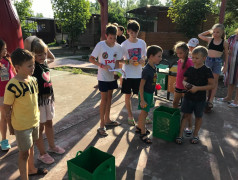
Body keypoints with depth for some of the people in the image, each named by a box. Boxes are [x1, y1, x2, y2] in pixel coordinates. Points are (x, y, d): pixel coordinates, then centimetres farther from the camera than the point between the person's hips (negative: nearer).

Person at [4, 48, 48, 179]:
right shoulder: (12, 85, -24)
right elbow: (7, 108, -15)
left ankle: (31, 169, 48)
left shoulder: (33, 79, -3)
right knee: (24, 153, 9)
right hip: (21, 125, -6)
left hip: (34, 121, 7)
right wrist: (11, 127, -6)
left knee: (31, 147, 25)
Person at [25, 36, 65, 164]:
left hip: (49, 97, 7)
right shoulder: (33, 65, -17)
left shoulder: (44, 62, 3)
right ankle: (42, 154, 25)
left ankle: (52, 146, 41)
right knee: (40, 126, 8)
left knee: (49, 123, 21)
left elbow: (52, 58, 26)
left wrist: (44, 47, 14)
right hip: (38, 99, -7)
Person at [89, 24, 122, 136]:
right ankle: (102, 125, 8)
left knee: (109, 97, 14)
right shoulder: (100, 45, -14)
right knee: (104, 99, -3)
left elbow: (117, 61, 6)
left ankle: (107, 120, 30)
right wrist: (102, 66, -23)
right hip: (103, 77, -5)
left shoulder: (118, 47, -1)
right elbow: (91, 59, -11)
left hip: (112, 76, 5)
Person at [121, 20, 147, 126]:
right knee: (127, 96, 7)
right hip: (127, 74, -1)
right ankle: (130, 116, 24)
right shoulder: (124, 44, -3)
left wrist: (143, 60, -11)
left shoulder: (142, 43, 3)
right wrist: (128, 61, -19)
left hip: (139, 74, 1)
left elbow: (144, 56, 12)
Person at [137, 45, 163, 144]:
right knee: (144, 113, 3)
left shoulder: (154, 68, 3)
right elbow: (141, 86, -23)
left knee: (144, 113, 20)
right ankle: (143, 134, 17)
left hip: (150, 94, 9)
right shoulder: (146, 70, -24)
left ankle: (139, 127, 39)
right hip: (145, 94, -8)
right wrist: (142, 100, -22)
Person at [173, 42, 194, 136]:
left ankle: (189, 127, 14)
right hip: (178, 86, 8)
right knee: (175, 103, 19)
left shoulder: (189, 62, -18)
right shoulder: (179, 61, 6)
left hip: (186, 88, -8)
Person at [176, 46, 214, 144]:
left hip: (200, 99, -3)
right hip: (188, 97, 3)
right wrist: (185, 83, -12)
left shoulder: (206, 71, -12)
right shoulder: (190, 69, 1)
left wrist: (197, 88, -23)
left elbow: (211, 85, -14)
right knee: (186, 115, 8)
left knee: (198, 117, 14)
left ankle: (195, 134, 33)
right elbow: (184, 79, 12)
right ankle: (180, 134, 16)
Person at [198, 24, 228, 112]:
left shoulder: (224, 42, 0)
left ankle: (210, 100, 8)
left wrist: (225, 66, 4)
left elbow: (226, 55, 7)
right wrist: (209, 31, 11)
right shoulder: (210, 39, 4)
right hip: (208, 60, 1)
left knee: (215, 81, 4)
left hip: (217, 62, -1)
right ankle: (206, 97, 14)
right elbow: (200, 35, 17)